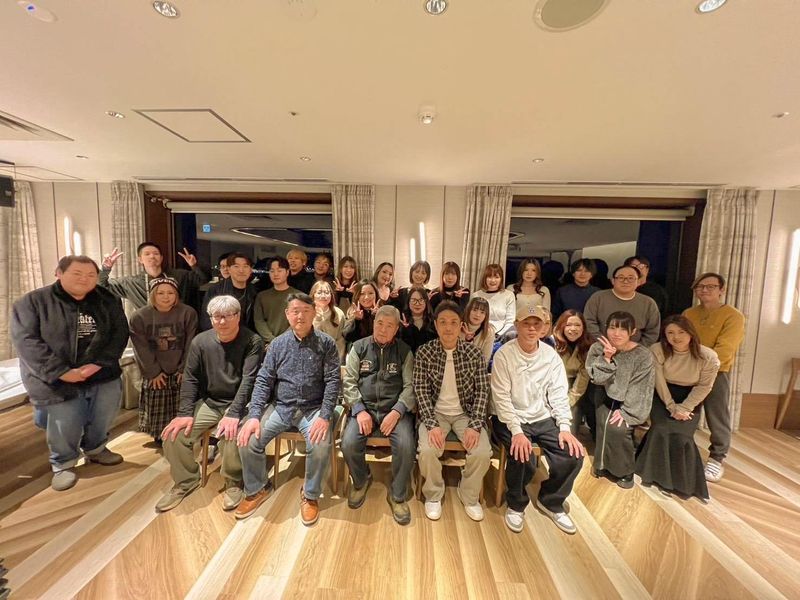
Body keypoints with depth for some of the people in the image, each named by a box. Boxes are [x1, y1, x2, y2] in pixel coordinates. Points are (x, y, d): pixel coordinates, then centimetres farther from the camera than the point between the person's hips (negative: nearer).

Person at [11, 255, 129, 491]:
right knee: (65, 425, 6)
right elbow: (26, 341, -13)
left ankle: (95, 449, 44)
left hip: (103, 375, 3)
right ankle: (63, 465, 34)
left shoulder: (108, 301, 1)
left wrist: (100, 363, -17)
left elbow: (120, 333, -4)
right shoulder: (32, 302, -6)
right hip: (58, 381, -3)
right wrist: (61, 372, -21)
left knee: (103, 418, 16)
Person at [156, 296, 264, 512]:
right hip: (208, 402, 5)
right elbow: (190, 378, 3)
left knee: (232, 434, -31)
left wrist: (233, 414, -29)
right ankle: (186, 481, 18)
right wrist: (185, 413, -8)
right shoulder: (201, 341, -1)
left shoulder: (252, 342, -14)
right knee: (173, 434, -11)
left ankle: (234, 483, -1)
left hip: (238, 404, -5)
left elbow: (249, 380, -20)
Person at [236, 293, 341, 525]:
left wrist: (325, 416, -20)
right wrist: (254, 415, -11)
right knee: (247, 440, -15)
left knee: (321, 447, -27)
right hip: (280, 407, 3)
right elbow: (263, 381, 2)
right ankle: (257, 489, 16)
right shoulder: (278, 344, 4)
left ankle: (310, 495, 5)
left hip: (313, 409, -3)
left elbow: (333, 381, -10)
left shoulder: (326, 343, -5)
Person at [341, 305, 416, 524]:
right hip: (364, 408, 1)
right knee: (348, 444, -22)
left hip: (394, 410, -1)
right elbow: (349, 381, 2)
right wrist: (359, 410, -10)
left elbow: (410, 385, 0)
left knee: (407, 446, -25)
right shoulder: (359, 347, 6)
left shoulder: (404, 351, 5)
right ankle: (361, 480, 14)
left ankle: (397, 495, 5)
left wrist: (397, 411, -15)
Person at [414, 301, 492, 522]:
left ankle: (469, 495, 13)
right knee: (427, 450, -24)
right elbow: (421, 391, -10)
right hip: (436, 412, -1)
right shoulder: (424, 353, -9)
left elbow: (482, 391, -5)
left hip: (465, 413, 1)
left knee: (483, 452, -20)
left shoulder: (474, 353, -6)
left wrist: (475, 425, -15)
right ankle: (433, 495, 9)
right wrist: (432, 424, -20)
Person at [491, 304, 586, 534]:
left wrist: (565, 427, -9)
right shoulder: (504, 355, -14)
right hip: (510, 419, -4)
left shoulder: (551, 356, 1)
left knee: (574, 454, -12)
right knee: (523, 458, -26)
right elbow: (501, 397, -16)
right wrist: (516, 431, -23)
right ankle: (516, 504, 8)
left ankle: (551, 501, 18)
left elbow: (559, 395, 2)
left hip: (543, 418, 5)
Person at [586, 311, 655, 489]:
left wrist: (625, 411, -19)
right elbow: (597, 378, -15)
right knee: (604, 424, -18)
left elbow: (639, 388, -15)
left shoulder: (643, 355, -15)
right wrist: (606, 358, -28)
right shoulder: (597, 348, -9)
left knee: (617, 426, -22)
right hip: (607, 397, 2)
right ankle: (603, 464, 9)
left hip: (629, 401, -2)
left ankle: (624, 470, 4)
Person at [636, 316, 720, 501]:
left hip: (690, 400, 0)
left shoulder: (708, 357, -14)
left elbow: (704, 386, -7)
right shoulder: (657, 350, -16)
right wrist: (672, 407, -14)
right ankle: (659, 475, 3)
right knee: (661, 432, -19)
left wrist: (684, 408, -15)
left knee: (680, 436, -16)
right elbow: (659, 382, -12)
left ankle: (682, 481, 8)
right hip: (663, 397, 0)